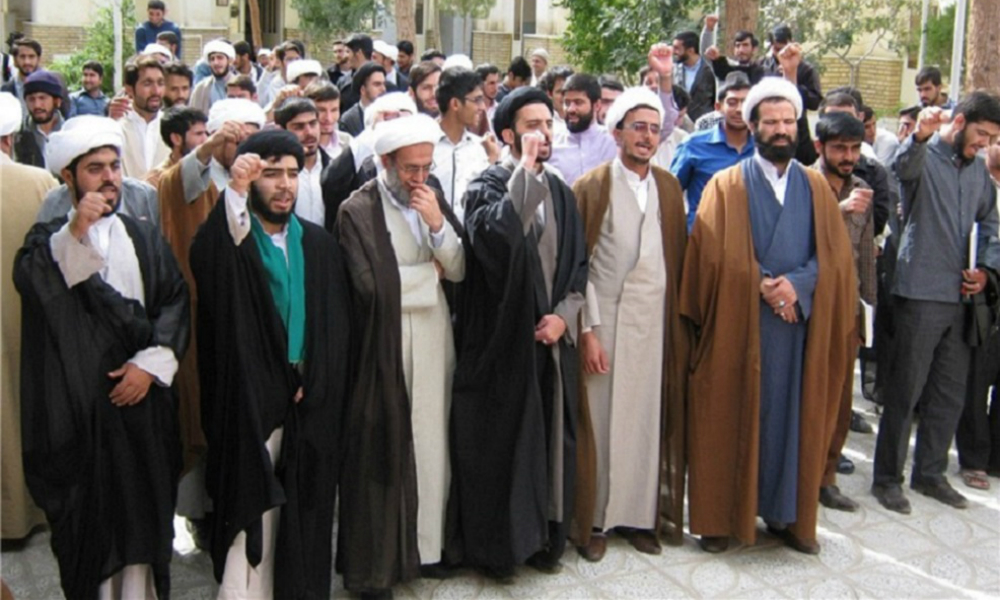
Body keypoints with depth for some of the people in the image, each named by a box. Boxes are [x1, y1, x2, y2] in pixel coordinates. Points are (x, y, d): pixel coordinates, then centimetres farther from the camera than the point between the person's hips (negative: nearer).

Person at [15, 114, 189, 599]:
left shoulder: (145, 238, 13)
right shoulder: (50, 239, 4)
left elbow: (176, 301, 3)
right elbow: (28, 280, -18)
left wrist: (151, 361, -9)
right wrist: (75, 231, -28)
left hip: (141, 397, 3)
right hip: (77, 404, -2)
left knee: (142, 508, 6)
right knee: (90, 512, 2)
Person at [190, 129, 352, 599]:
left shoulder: (319, 244, 9)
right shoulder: (230, 240, -3)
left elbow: (337, 323, 7)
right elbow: (205, 260, -28)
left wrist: (314, 383, -3)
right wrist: (234, 191, -37)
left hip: (309, 403, 3)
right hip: (250, 402, -3)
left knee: (304, 516, 9)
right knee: (250, 516, -2)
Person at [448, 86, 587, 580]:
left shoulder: (560, 193, 11)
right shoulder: (487, 187, -7)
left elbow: (579, 265, 12)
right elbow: (494, 238, -30)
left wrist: (564, 314, -4)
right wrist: (525, 170, -23)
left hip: (552, 336, 5)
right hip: (503, 338, -5)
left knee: (551, 438, 11)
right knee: (501, 440, 3)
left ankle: (544, 537, 26)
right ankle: (497, 544, 17)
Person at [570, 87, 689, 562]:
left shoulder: (669, 187, 9)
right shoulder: (592, 186, -4)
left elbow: (678, 256, 10)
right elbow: (578, 265, -6)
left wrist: (681, 322, 4)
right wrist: (587, 329, -11)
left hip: (654, 321, 4)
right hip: (605, 319, -4)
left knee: (647, 417, 7)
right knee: (599, 419, 2)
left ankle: (638, 514, 19)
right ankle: (593, 519, 14)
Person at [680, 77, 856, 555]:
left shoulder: (815, 186, 12)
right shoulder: (726, 186, 3)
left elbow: (836, 255, 4)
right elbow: (714, 256, -6)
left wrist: (797, 284, -13)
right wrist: (762, 287, -16)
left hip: (799, 323, 3)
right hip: (738, 326, -3)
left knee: (792, 418, 7)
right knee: (731, 418, 2)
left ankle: (786, 514, 20)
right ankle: (720, 515, 12)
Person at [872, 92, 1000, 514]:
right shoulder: (923, 157, -7)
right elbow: (904, 166, -32)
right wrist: (920, 136, -53)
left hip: (961, 295, 7)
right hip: (921, 293, -7)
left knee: (950, 392, 13)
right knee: (906, 390, 0)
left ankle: (930, 473, 27)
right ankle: (887, 478, 12)